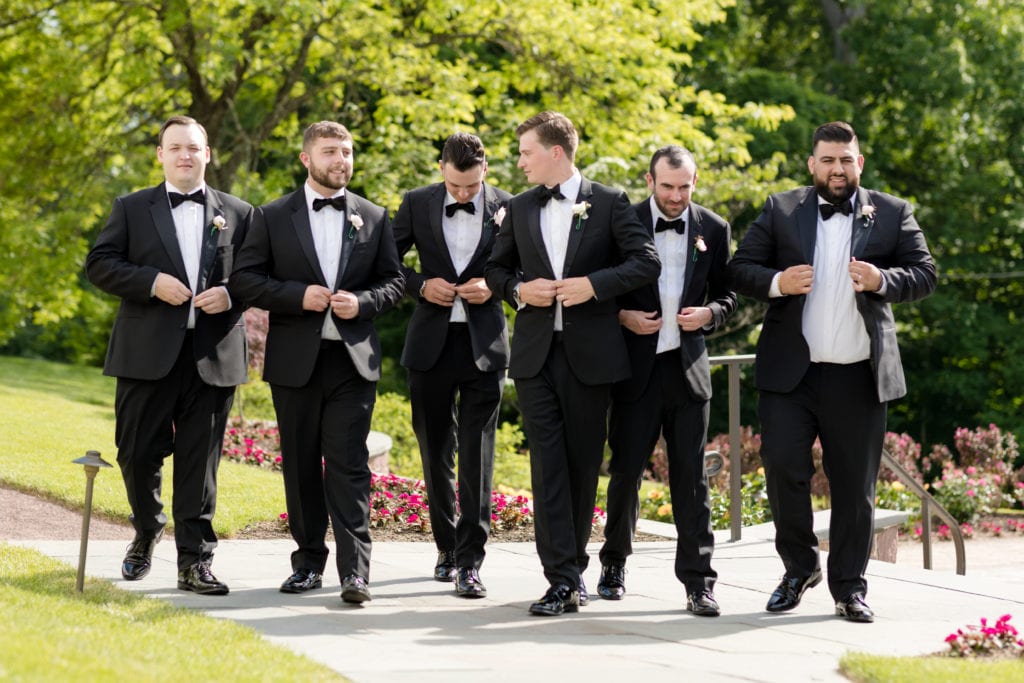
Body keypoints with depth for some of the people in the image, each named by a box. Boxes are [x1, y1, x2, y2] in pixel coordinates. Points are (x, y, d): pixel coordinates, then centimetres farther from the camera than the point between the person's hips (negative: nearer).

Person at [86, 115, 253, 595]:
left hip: (212, 357, 0)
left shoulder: (238, 214, 11)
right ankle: (147, 533, 31)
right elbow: (100, 265, 1)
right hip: (147, 355, 0)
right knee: (137, 453, 4)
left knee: (199, 461, 0)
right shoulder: (132, 209, 9)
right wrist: (153, 282, -13)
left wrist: (231, 295, -10)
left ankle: (195, 563, 4)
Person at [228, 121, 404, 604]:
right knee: (300, 465, 7)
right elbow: (244, 279, 0)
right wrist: (298, 295, -13)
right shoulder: (273, 217, 4)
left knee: (349, 464, -7)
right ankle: (309, 562, 17)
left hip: (353, 359, -1)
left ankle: (355, 569, -10)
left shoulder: (374, 218, 8)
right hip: (295, 360, 1)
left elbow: (393, 281, 10)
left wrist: (362, 303, -11)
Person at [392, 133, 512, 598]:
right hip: (431, 343, 2)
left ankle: (470, 562, -7)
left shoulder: (507, 208, -1)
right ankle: (447, 547, 25)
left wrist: (493, 286, -11)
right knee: (436, 452, 10)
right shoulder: (417, 204, 3)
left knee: (477, 455, -7)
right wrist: (421, 285, -8)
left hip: (485, 345, -2)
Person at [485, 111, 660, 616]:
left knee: (583, 462, 6)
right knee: (548, 464, -6)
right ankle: (563, 580, -8)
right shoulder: (520, 209, 12)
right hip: (535, 352, 2)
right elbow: (496, 269, 19)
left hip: (589, 352, -2)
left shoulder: (608, 203, 0)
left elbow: (647, 261, -5)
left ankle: (574, 563, 21)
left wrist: (594, 284, -16)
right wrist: (518, 288, -2)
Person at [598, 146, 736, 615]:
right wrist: (623, 316, -12)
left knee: (691, 477, 0)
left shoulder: (713, 229, 5)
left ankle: (698, 582, 2)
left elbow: (727, 296, 12)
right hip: (636, 367, -1)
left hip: (688, 366, 1)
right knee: (625, 470, 5)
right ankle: (614, 563, 24)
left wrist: (708, 314, -9)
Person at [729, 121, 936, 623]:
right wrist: (777, 282, -16)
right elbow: (740, 270, 4)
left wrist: (882, 280, -17)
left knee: (855, 483, 5)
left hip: (858, 375, 0)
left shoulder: (892, 214, 6)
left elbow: (924, 275, 3)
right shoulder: (780, 210, 7)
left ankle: (849, 588, 15)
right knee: (782, 467, -4)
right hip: (790, 371, 0)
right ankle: (799, 568, 17)